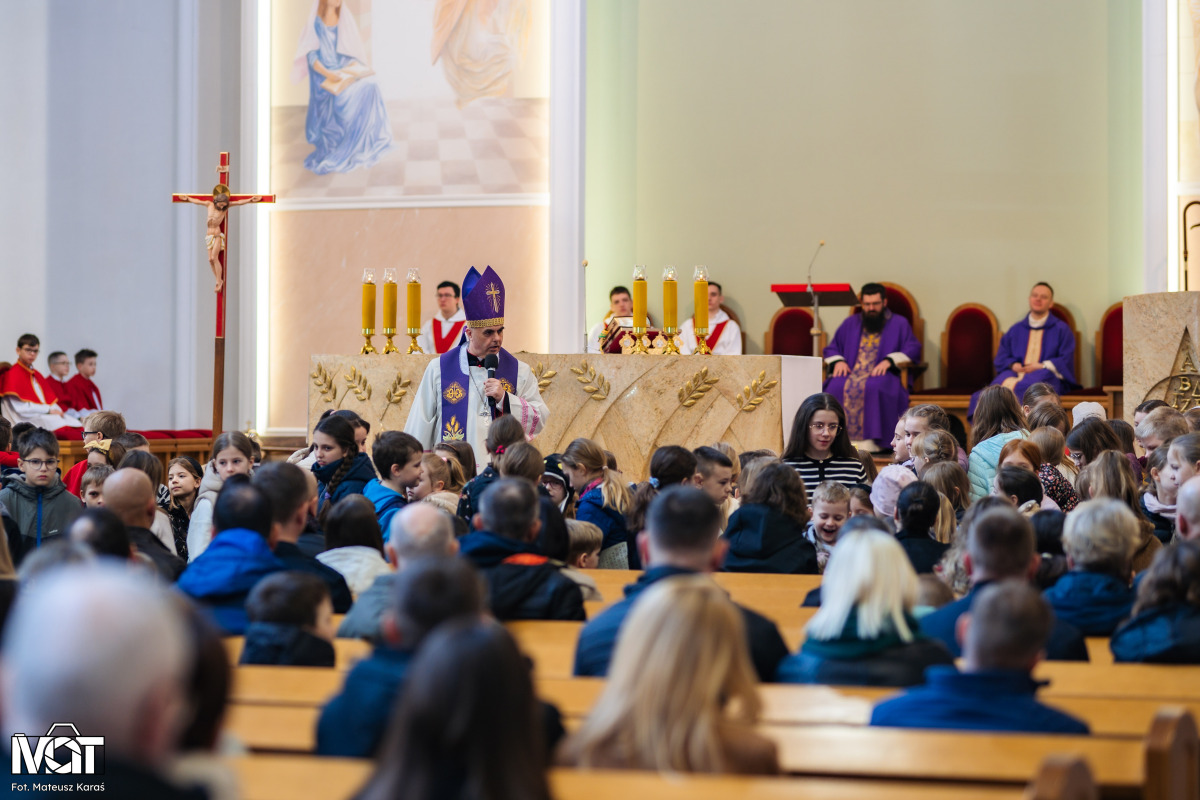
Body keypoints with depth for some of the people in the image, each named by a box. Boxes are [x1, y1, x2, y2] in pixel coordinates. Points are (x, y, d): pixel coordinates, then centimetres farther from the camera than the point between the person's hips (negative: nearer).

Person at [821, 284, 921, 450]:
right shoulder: (851, 323, 22)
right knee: (836, 386, -32)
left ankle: (870, 441, -40)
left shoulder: (899, 323, 12)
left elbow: (913, 350, 0)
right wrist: (838, 361, -2)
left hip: (883, 375, -3)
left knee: (873, 387, -39)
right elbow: (831, 349, 22)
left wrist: (889, 361, -17)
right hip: (851, 373, 3)